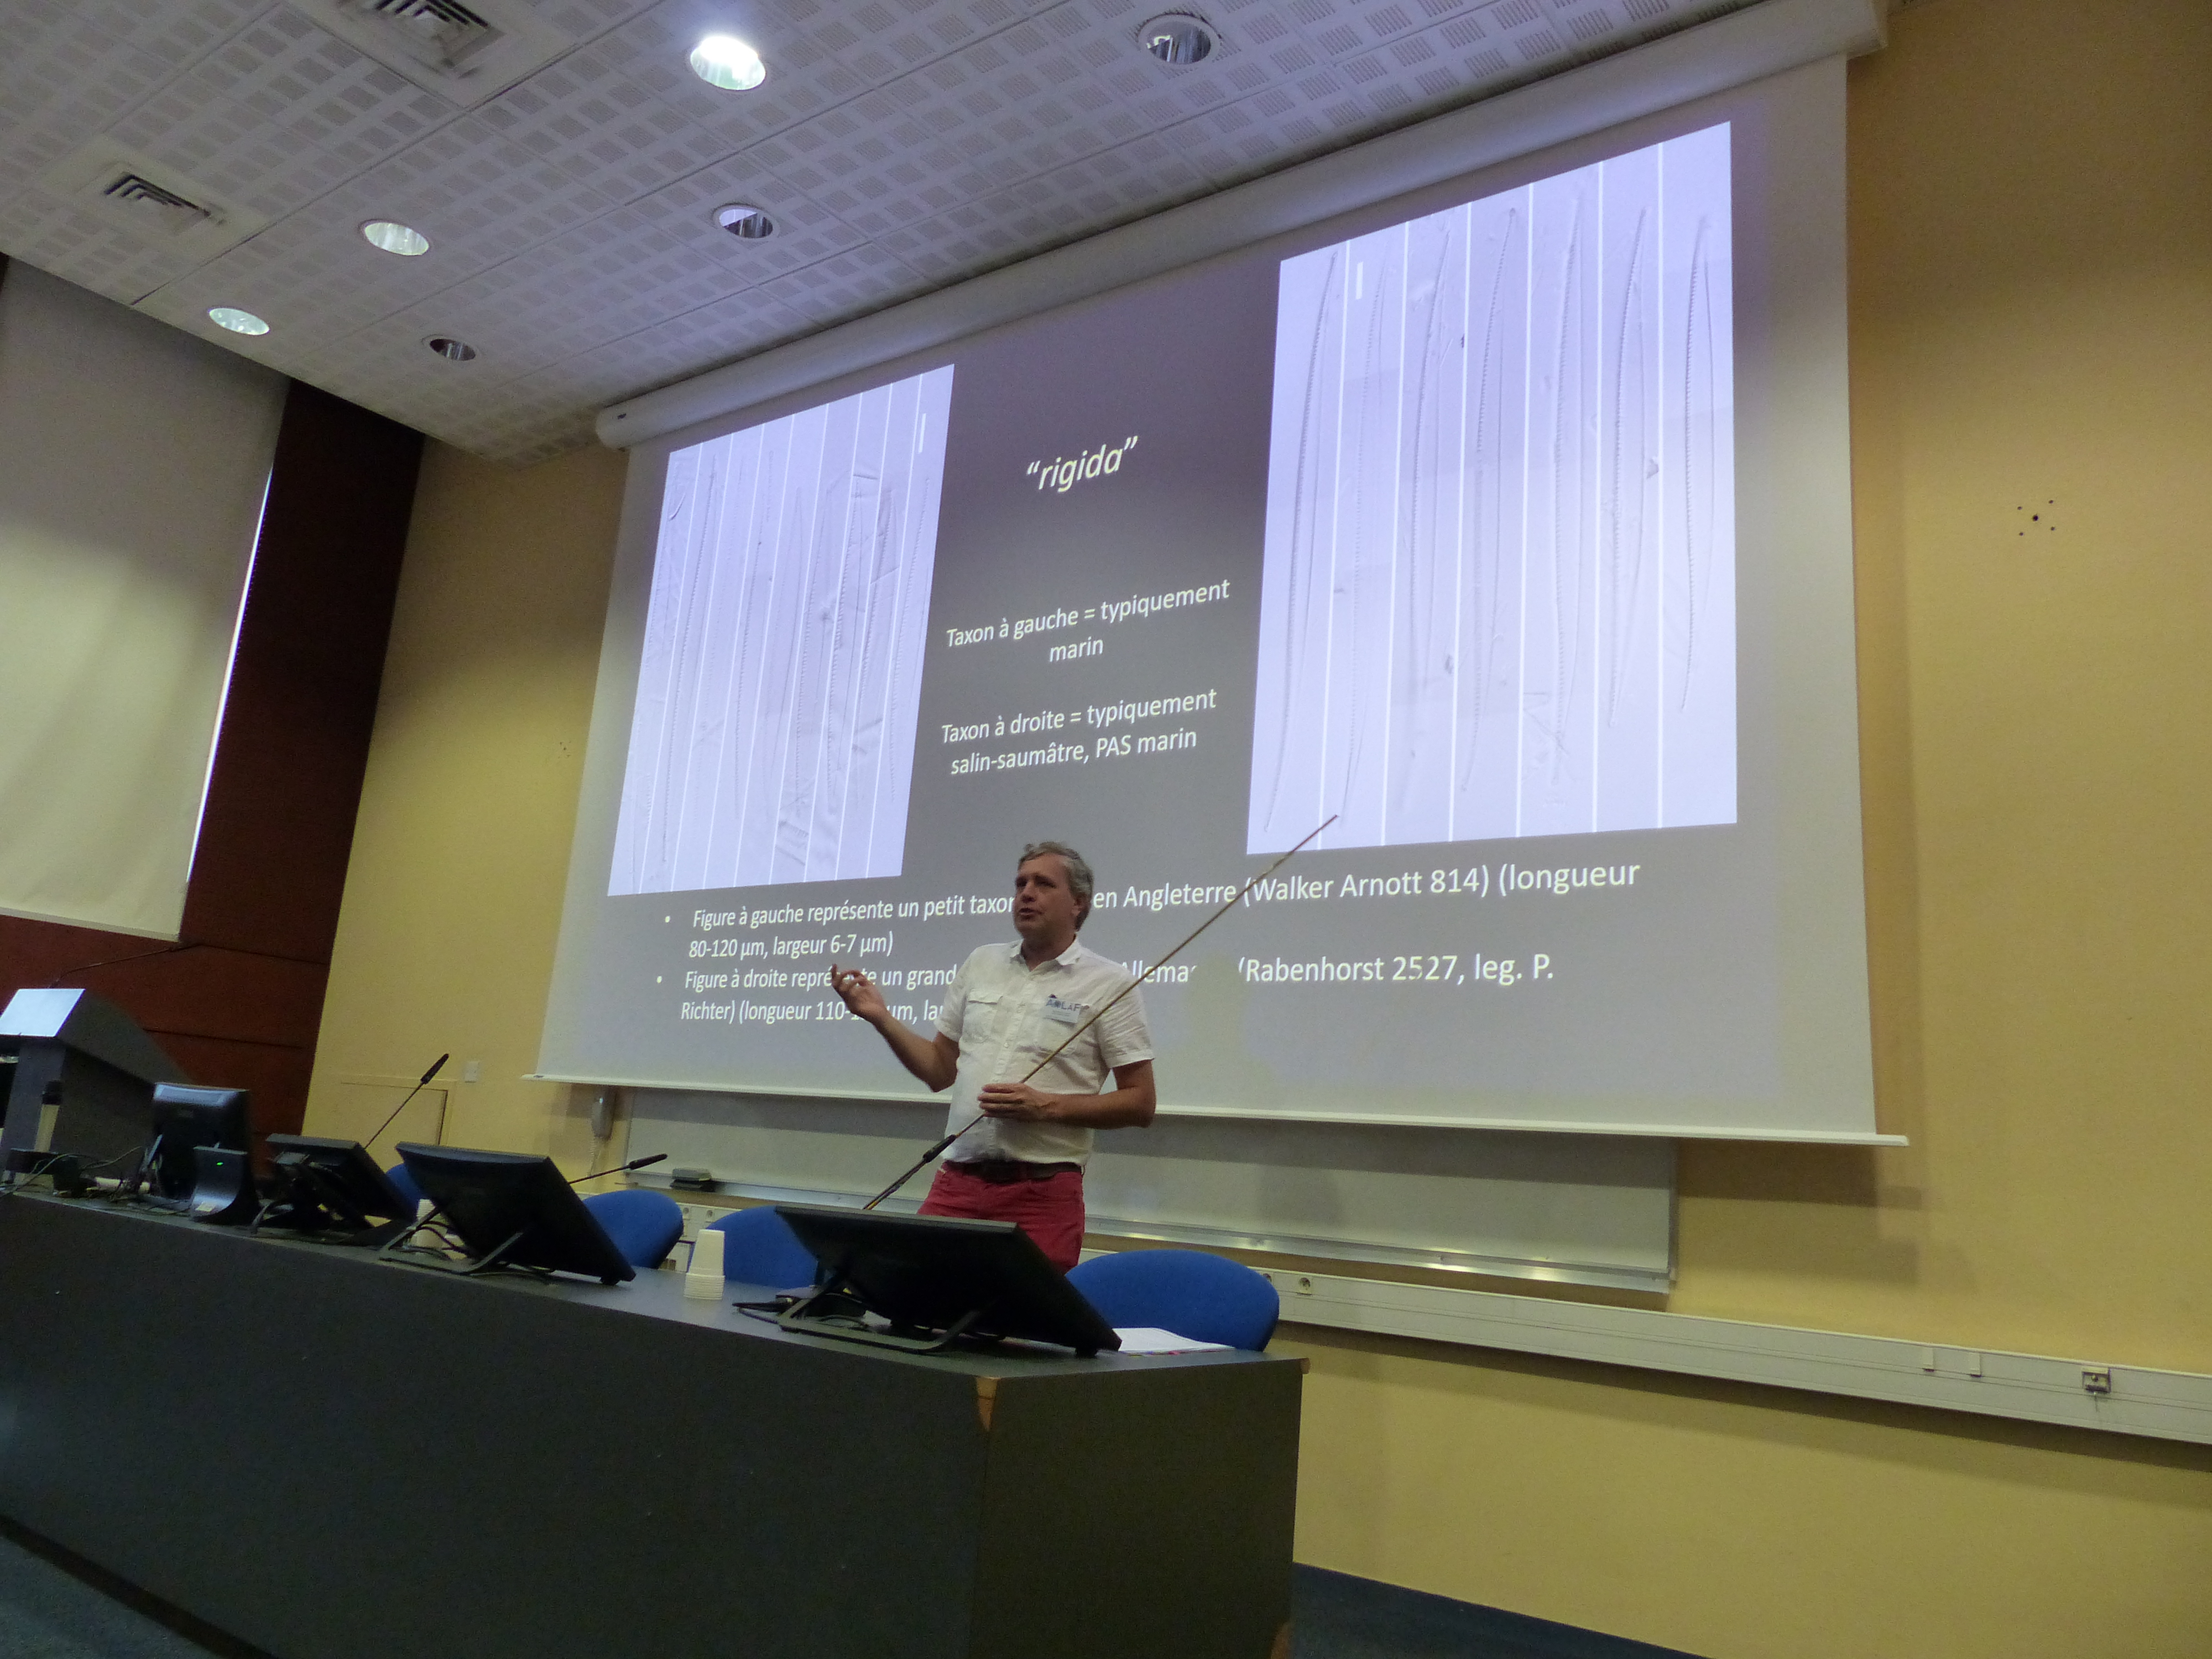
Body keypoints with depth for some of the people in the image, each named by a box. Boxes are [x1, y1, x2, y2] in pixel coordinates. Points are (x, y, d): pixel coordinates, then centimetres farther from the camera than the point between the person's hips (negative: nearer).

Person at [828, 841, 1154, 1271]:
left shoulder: (1108, 983, -1)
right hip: (956, 1184, 4)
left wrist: (1048, 1106, -14)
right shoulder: (981, 964, 14)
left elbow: (1140, 1105, -4)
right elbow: (940, 1071, 17)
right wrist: (880, 1017, 5)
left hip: (1043, 1193, -4)